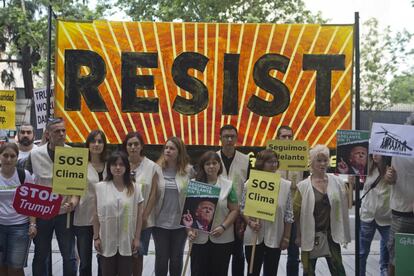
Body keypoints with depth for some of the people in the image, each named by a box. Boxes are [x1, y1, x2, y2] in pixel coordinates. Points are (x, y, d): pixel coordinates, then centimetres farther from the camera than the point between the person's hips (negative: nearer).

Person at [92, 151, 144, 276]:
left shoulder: (135, 188, -2)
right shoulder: (100, 187, -2)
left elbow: (139, 215, 1)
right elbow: (97, 215, 1)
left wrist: (137, 238, -2)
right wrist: (96, 237, -1)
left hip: (127, 241, 0)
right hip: (107, 241, 0)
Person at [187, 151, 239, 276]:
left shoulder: (228, 185, 1)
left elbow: (234, 210, 0)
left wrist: (223, 227, -13)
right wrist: (189, 230, -8)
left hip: (222, 239, 0)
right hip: (199, 238, 0)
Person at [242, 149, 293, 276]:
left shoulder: (286, 185, -4)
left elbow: (288, 215, 0)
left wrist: (286, 237, 0)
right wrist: (250, 222, -14)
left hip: (275, 238, 0)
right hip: (253, 237, 0)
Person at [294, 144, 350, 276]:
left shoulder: (337, 182, 1)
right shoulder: (303, 186, -7)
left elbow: (345, 205, 5)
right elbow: (296, 211, -5)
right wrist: (298, 235, -5)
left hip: (331, 234, 2)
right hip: (310, 235, -1)